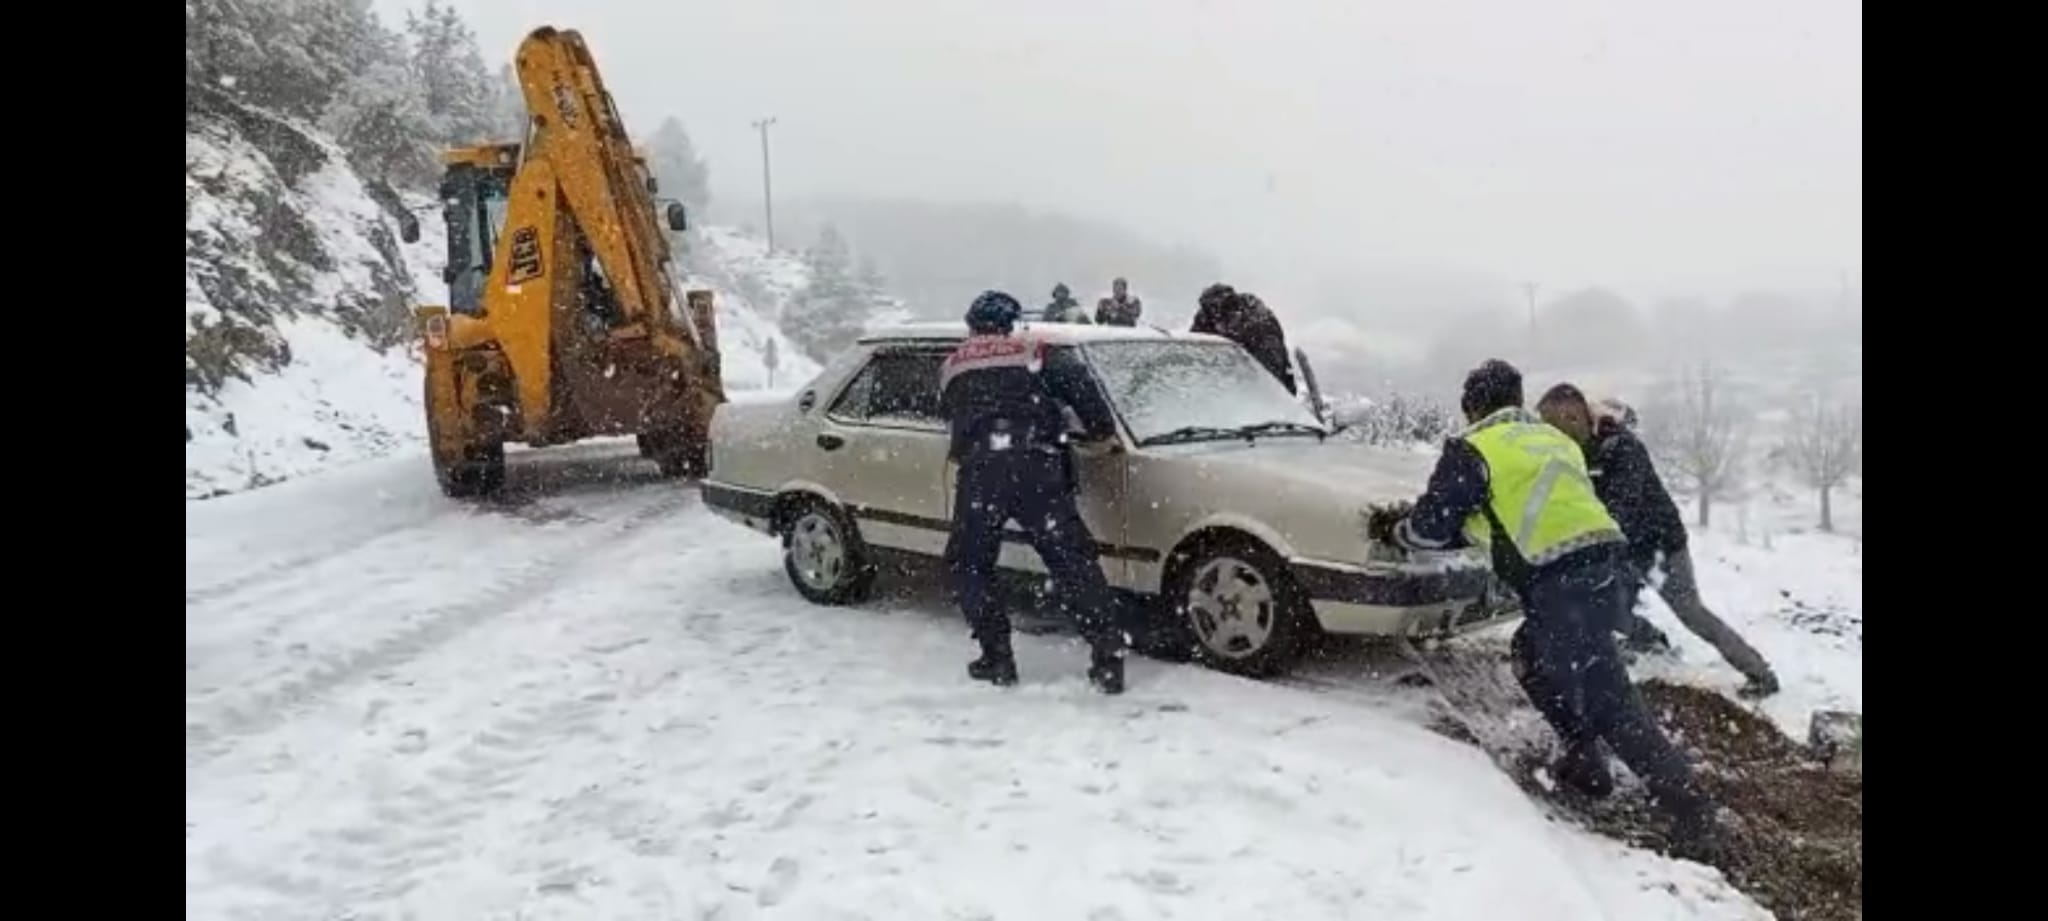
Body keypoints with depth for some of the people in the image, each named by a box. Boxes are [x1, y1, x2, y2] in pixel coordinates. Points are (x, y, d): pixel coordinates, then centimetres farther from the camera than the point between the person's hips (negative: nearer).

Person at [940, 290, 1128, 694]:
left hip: (978, 472, 1)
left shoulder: (951, 367, 26)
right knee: (1075, 561, 2)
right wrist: (1100, 429, 14)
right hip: (1036, 466, -1)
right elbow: (1075, 381, 4)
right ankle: (1108, 658, -5)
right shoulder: (1032, 352, 18)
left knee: (965, 567, 17)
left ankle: (997, 657, 10)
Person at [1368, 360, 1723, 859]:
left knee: (1608, 705, -6)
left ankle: (1692, 814, -8)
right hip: (1601, 568, 9)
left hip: (1563, 582, -9)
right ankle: (1584, 762, 26)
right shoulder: (1552, 439, 26)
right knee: (1531, 654, 27)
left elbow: (1433, 527, 2)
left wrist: (1393, 527, 24)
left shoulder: (1473, 450, 1)